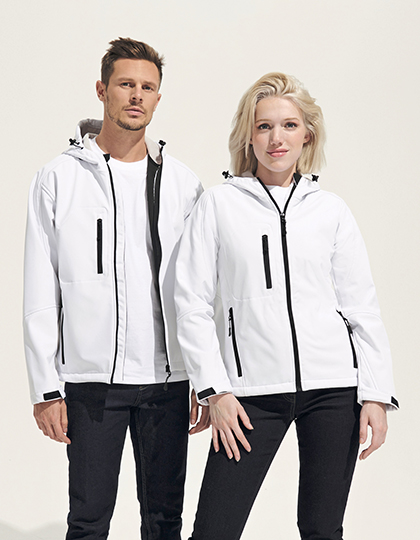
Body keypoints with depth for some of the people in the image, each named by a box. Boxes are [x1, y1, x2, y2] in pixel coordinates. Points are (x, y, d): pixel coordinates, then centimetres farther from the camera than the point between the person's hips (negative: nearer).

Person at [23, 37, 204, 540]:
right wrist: (46, 388, -6)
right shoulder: (59, 178, 1)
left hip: (167, 377, 2)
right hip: (90, 379, -2)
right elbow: (39, 295, -1)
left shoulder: (182, 183, 8)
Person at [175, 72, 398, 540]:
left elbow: (362, 308, 8)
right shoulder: (218, 205, 3)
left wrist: (376, 394, 1)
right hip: (252, 391, -2)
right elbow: (193, 304, 1)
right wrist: (215, 391, -6)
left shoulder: (331, 210, 8)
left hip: (333, 387, 2)